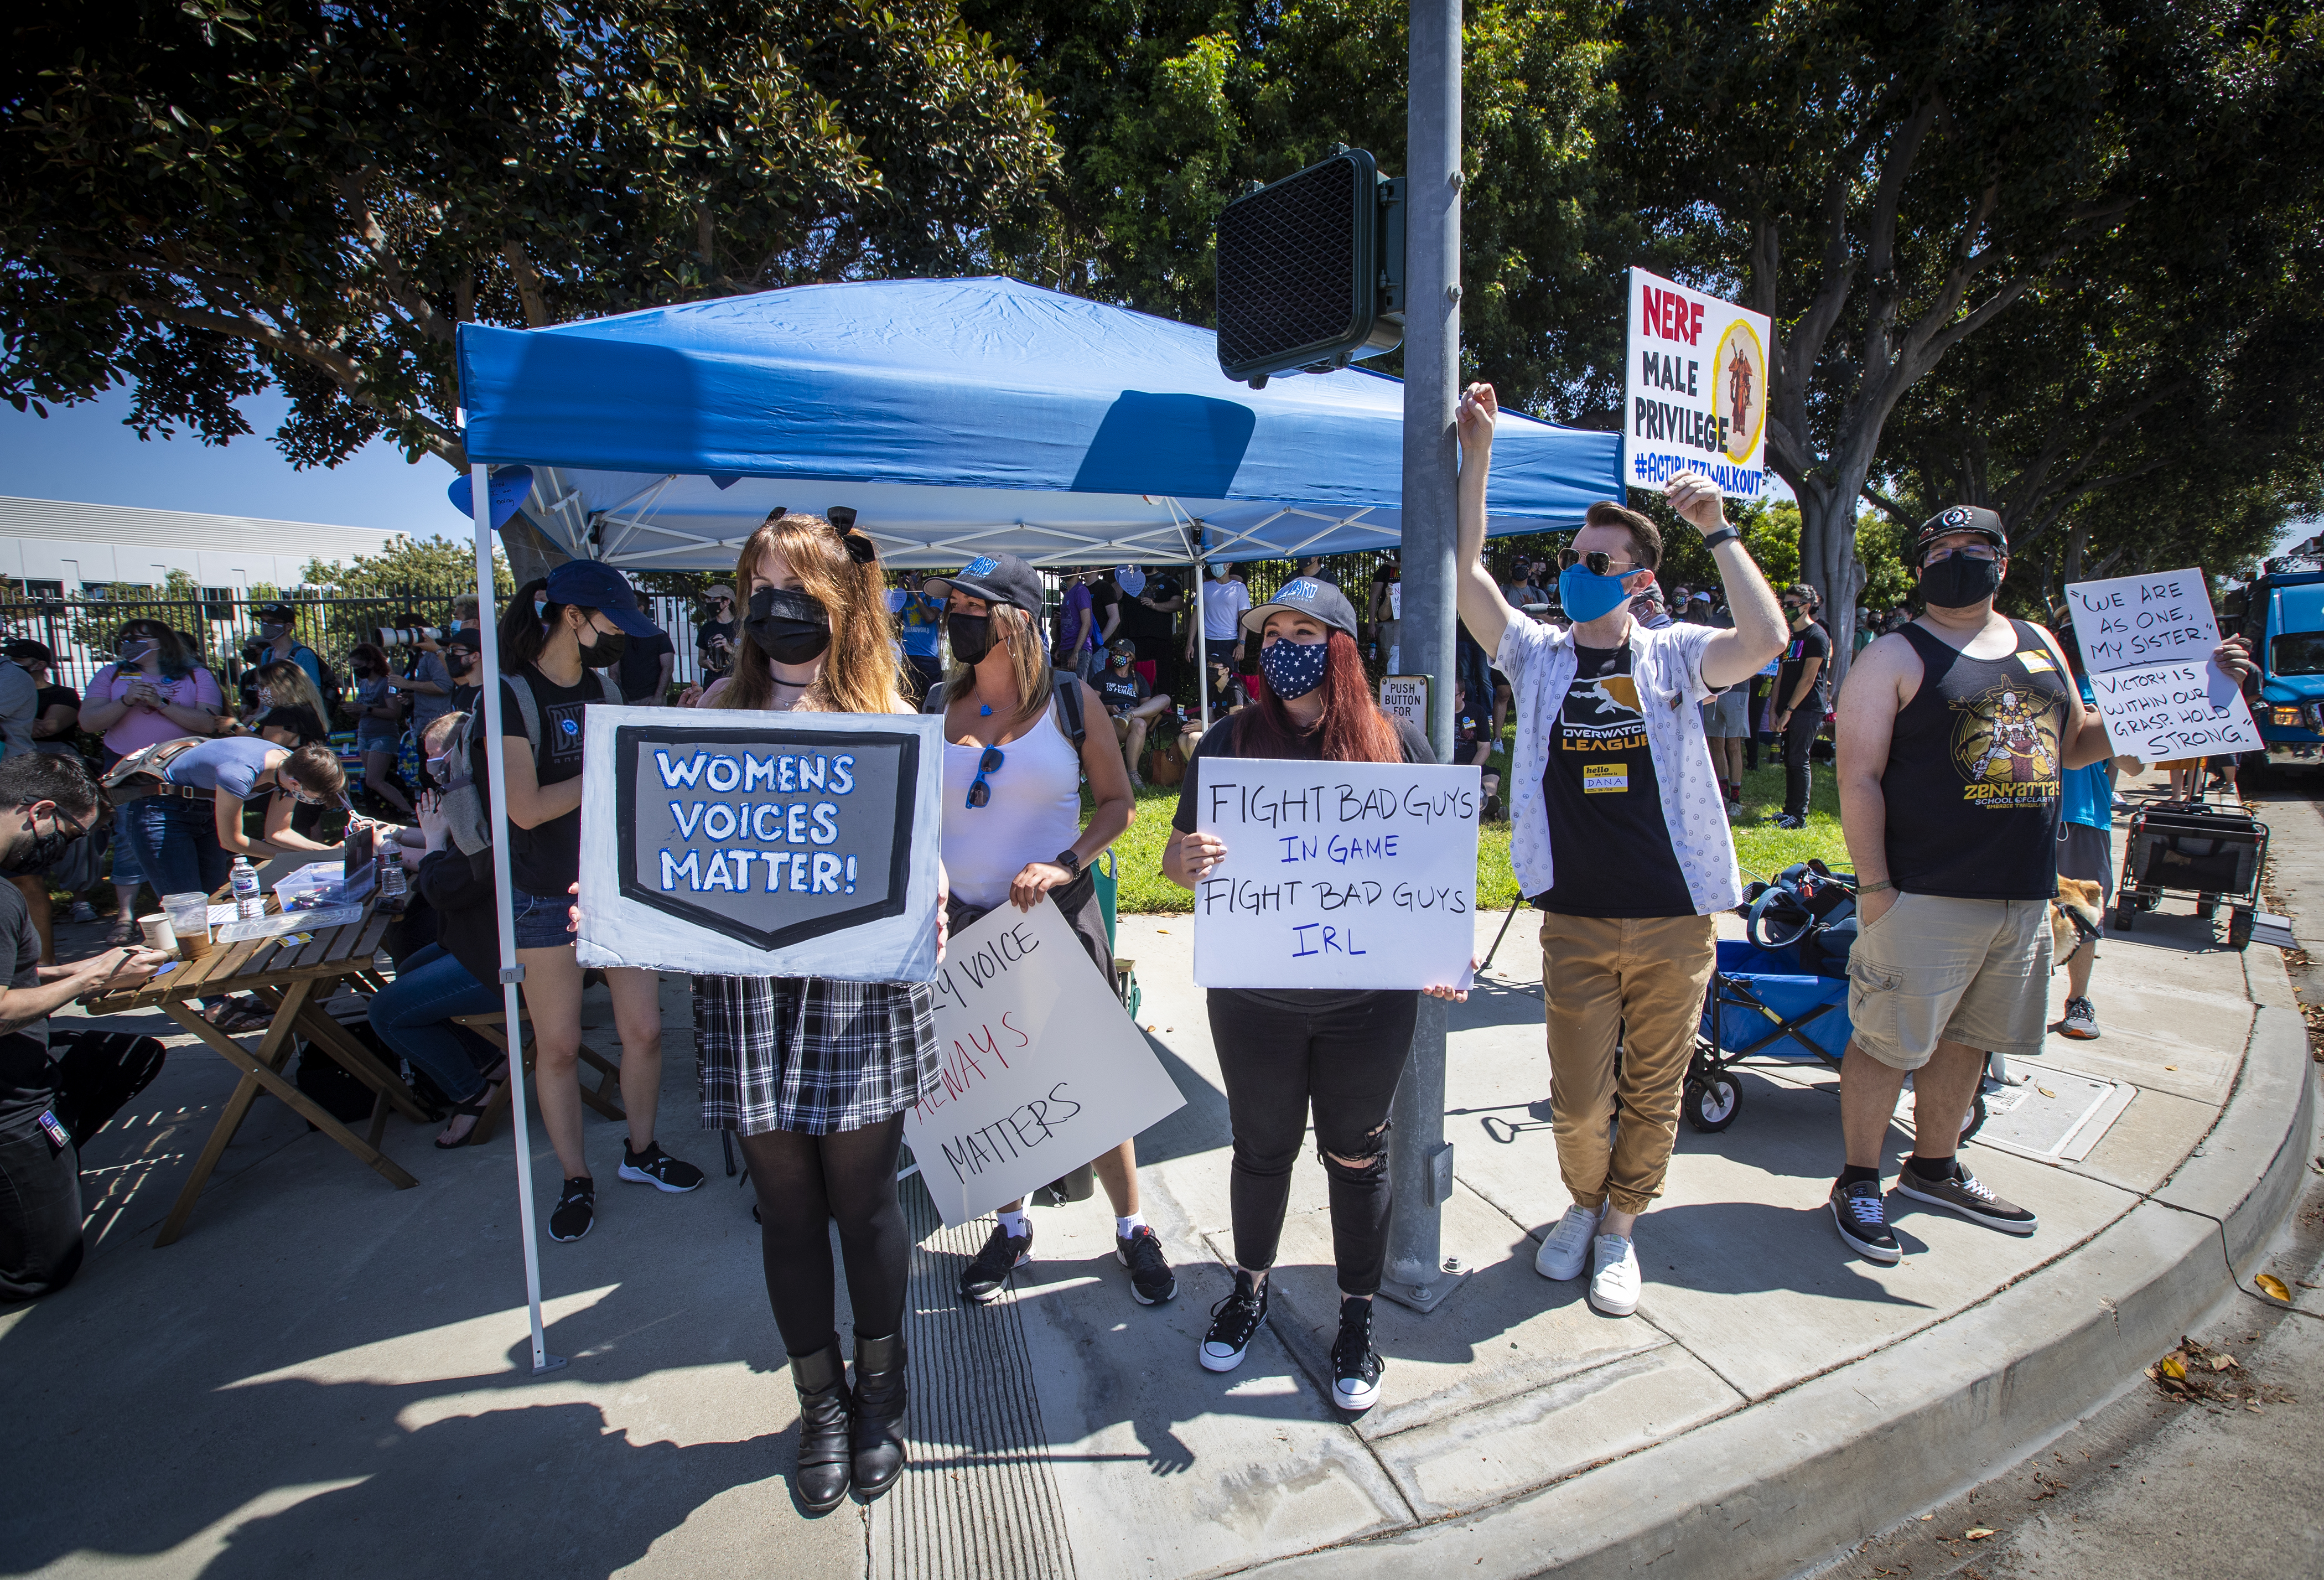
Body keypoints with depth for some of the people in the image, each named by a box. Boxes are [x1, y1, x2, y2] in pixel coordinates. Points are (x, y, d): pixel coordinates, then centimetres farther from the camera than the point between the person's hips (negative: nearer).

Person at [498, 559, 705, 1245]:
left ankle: (641, 1151, 29)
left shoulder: (605, 688, 8)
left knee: (644, 1029, 7)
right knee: (558, 1046, 8)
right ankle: (576, 1180, 24)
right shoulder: (514, 694, -11)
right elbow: (525, 807, -20)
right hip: (547, 897, -5)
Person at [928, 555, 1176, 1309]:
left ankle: (1132, 1229, 27)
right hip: (967, 920, 3)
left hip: (1059, 914, -3)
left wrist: (1065, 865, -17)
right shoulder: (938, 706, 2)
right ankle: (1011, 1227, 37)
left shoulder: (1071, 699, -5)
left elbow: (1119, 802, -1)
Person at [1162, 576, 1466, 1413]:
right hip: (1255, 998, 1)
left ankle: (1358, 1318, 37)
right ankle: (1250, 1287, 43)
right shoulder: (1231, 741, -2)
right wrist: (1188, 859, -23)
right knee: (1262, 1149, 17)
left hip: (1369, 1002, 0)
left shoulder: (1397, 741, -3)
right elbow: (1177, 857, 1)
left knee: (1357, 1157, 14)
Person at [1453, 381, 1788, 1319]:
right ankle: (1584, 1204, 36)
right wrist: (1477, 453, -11)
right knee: (1578, 1100, 7)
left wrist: (1715, 529, -18)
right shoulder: (1538, 655, 2)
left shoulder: (1672, 656, 1)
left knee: (1653, 1091, 13)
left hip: (1676, 919, 0)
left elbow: (1766, 642, -18)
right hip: (1577, 923, 0)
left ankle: (1620, 1228, 34)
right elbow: (1464, 573, -8)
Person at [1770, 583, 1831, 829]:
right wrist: (1775, 711, 8)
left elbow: (1808, 679, -14)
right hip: (1789, 709, 8)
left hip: (1807, 709, -8)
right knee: (1790, 761, 11)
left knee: (1798, 761, -7)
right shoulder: (1791, 637, 17)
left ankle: (1799, 816, -2)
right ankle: (1789, 810, 18)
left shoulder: (1816, 636, -9)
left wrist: (1788, 711, -15)